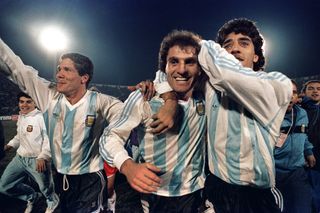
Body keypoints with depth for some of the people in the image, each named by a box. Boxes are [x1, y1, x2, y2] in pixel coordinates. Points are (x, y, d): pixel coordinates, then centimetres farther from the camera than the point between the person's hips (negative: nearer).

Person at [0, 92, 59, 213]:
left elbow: (49, 139, -22)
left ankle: (52, 202, 45)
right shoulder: (20, 117, 10)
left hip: (37, 160, -8)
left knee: (45, 188, 9)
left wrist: (43, 157, -31)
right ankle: (31, 197, 37)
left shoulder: (41, 118, -18)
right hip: (20, 158, 8)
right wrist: (10, 145, 11)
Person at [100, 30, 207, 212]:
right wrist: (128, 166, -30)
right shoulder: (143, 99, -19)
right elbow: (112, 135, -12)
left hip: (195, 194, 3)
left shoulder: (206, 98, -10)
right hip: (155, 196, -2)